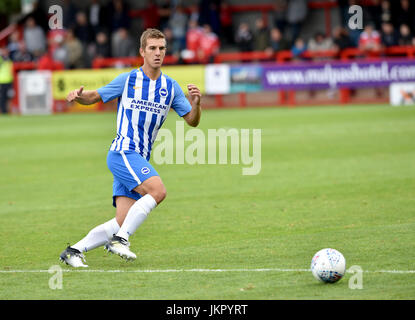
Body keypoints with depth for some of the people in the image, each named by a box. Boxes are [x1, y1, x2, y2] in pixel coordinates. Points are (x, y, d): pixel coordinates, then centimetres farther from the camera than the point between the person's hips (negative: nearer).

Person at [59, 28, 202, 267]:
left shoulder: (171, 87, 11)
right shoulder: (127, 80, 2)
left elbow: (192, 121, 11)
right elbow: (94, 97, 10)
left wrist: (196, 103, -10)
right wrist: (79, 95, -12)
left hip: (140, 159, 5)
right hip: (123, 152, -5)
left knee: (123, 222, -6)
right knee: (158, 190, -27)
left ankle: (74, 251, 5)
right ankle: (120, 239, -19)